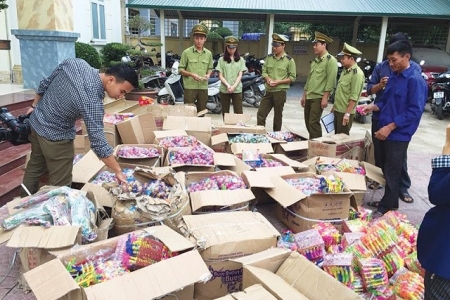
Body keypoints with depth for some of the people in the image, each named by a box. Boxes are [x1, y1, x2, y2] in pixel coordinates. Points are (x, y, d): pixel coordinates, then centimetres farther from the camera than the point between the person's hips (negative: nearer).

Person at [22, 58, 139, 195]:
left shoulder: (75, 62, -14)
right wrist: (118, 171, -24)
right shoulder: (92, 101, -34)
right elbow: (98, 143, -31)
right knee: (60, 185, 6)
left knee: (35, 166, 28)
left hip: (36, 121, 9)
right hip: (55, 136, -9)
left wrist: (34, 106, 16)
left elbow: (44, 84, 0)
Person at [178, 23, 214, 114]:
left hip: (203, 87, 4)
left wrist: (208, 75, -4)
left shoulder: (208, 53, 9)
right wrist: (191, 74, -17)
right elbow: (180, 69, -1)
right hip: (190, 87, -4)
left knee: (201, 112, 11)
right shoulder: (186, 52, -2)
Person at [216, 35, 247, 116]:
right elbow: (220, 76, 0)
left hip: (237, 89, 0)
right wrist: (228, 85, -15)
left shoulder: (240, 60, 5)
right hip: (224, 90, 0)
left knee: (238, 112, -2)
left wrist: (234, 86, -15)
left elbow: (240, 75, 0)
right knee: (225, 112, 6)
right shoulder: (222, 59, 3)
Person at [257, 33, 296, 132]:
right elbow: (264, 71, 10)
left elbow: (292, 77, -6)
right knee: (261, 114, 2)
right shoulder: (269, 58, 8)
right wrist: (268, 79, -12)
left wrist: (278, 82, -18)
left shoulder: (289, 60, -5)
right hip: (268, 91, 4)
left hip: (280, 92, -4)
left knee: (278, 116, 7)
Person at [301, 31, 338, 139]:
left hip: (318, 98, -8)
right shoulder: (314, 61, 17)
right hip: (309, 97, 8)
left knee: (313, 123, -10)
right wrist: (304, 95, 18)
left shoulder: (330, 60, -8)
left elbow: (331, 81, -15)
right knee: (308, 123, 12)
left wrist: (325, 98, -19)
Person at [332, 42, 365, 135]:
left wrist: (347, 113, -22)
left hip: (345, 112, -9)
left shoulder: (357, 74, -17)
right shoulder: (345, 70, 11)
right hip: (338, 110, 9)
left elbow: (354, 97, -21)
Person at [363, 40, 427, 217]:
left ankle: (387, 207, 15)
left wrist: (390, 127, -21)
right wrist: (373, 107, 0)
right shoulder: (393, 76, 10)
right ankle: (388, 201, 30)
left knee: (391, 172, 2)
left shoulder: (415, 80, -14)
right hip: (384, 131, 8)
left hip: (398, 135, -8)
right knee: (386, 169, 16)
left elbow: (415, 111, -19)